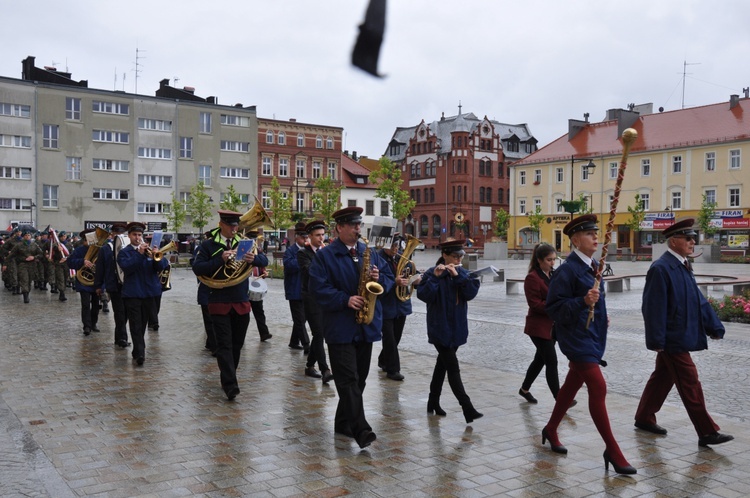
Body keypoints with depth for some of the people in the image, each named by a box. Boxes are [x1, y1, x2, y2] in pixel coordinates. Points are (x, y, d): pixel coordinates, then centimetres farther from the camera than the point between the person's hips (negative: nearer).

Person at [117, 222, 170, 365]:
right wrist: (140, 254, -24)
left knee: (143, 324, 12)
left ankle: (137, 351, 24)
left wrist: (155, 257, -22)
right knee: (135, 325, -10)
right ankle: (140, 353, -15)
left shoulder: (149, 250, 11)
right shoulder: (124, 252, 3)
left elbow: (161, 267, -1)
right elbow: (126, 267, -16)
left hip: (148, 292, 4)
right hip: (132, 293, -4)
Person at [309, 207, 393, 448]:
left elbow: (389, 277, 15)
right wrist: (346, 300, -21)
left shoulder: (370, 253, 13)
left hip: (367, 326, 6)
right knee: (349, 380, -9)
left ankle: (343, 423, 25)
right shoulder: (324, 256, -3)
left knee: (359, 379, 11)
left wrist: (379, 279, -7)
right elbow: (319, 288, -11)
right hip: (340, 327, -6)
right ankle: (361, 429, -10)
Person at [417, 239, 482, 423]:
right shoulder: (432, 273, -9)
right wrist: (435, 277, -29)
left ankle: (433, 402, 28)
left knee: (443, 364, 15)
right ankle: (468, 409, -11)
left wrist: (457, 275, -19)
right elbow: (423, 295, -21)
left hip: (457, 329, 6)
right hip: (440, 329, -6)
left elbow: (471, 293, -9)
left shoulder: (463, 273, 6)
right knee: (453, 369, -9)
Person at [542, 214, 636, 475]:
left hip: (592, 335, 9)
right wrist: (583, 302, -31)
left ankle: (551, 431, 35)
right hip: (577, 337, -9)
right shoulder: (567, 270, -17)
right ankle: (612, 451, -2)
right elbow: (553, 307, -19)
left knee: (573, 385, 18)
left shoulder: (592, 266, 10)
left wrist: (601, 315, 10)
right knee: (598, 388, -11)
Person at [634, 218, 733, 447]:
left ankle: (644, 418, 28)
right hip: (672, 339, -9)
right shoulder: (661, 268, -17)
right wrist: (657, 340, -20)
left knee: (662, 378, 17)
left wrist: (714, 326, 12)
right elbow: (654, 307, -19)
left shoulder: (683, 267, 11)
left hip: (681, 337, 9)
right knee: (690, 384, -3)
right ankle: (707, 432, 5)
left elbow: (698, 299, 16)